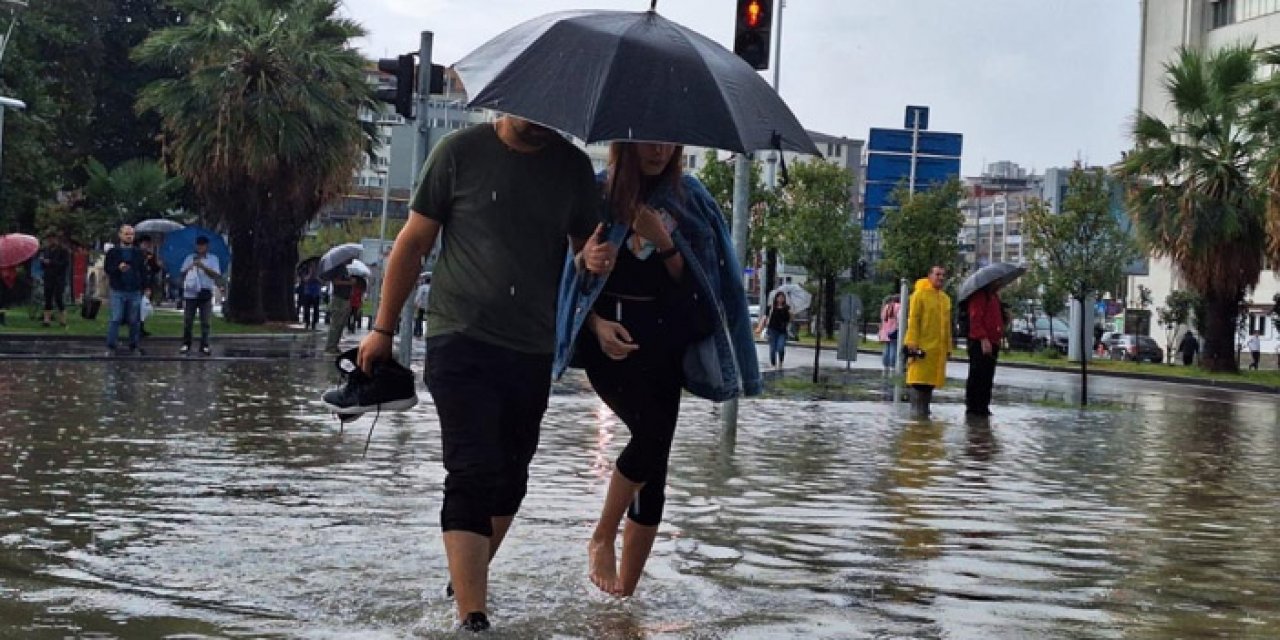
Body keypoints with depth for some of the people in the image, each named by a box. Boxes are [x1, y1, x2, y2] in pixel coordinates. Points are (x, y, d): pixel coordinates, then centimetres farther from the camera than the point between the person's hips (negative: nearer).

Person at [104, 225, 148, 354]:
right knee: (115, 319, -5)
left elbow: (143, 271, 9)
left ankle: (133, 347, 14)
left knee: (134, 321, 5)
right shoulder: (113, 252, 5)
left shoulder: (139, 253, 10)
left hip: (135, 292, 2)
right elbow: (106, 268, 1)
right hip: (118, 291, -2)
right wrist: (118, 268, -18)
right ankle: (110, 346, 0)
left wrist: (146, 287, 1)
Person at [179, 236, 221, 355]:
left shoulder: (213, 259, 7)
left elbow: (216, 275, -6)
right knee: (187, 321, 0)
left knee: (205, 322, -1)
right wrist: (188, 268, -11)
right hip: (190, 293, 1)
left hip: (205, 293, -1)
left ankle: (204, 346, 3)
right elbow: (182, 274, 10)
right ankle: (186, 344, 9)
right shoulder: (189, 258, 14)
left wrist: (203, 266, -16)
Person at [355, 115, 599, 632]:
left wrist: (594, 261, -10)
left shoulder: (573, 166, 6)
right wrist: (383, 328, 2)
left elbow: (585, 246, 16)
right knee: (473, 475, -13)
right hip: (461, 340, -4)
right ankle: (472, 617, -14)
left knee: (510, 478, 13)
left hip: (533, 350, 4)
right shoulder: (460, 152, -3)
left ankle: (467, 579, 34)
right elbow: (413, 242, 2)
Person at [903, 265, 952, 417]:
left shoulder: (945, 299, 15)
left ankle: (925, 409, 16)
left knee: (931, 381, 9)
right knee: (919, 380, -6)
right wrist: (913, 343, -15)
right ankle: (917, 410, -3)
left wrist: (948, 347, 15)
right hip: (922, 346, -6)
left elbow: (947, 325, 19)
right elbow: (913, 321, -9)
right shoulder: (920, 294, -4)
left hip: (939, 348, 6)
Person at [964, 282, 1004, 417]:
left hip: (992, 344, 9)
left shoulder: (994, 297, 22)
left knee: (988, 377, 10)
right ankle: (972, 407, -2)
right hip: (980, 343, -9)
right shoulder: (980, 295, -9)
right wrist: (983, 338, -24)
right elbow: (975, 319, -18)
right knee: (977, 376, -6)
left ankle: (983, 407, 16)